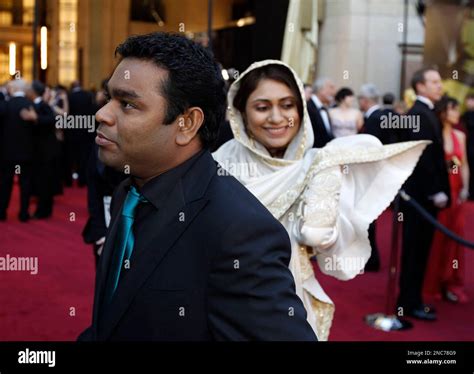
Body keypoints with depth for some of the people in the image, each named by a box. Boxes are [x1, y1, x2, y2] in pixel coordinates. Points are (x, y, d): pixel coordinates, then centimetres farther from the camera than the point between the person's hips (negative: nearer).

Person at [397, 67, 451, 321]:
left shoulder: (425, 113, 16)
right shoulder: (419, 114, -14)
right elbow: (423, 157, -20)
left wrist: (439, 191, 12)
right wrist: (436, 192, -19)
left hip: (425, 194, 9)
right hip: (421, 194, -9)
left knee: (419, 250, 13)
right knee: (415, 250, -2)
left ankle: (412, 299, 22)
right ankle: (409, 303, 7)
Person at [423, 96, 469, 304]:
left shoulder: (459, 136, 10)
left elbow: (464, 164, 10)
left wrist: (465, 188, -2)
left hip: (456, 192, 6)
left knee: (455, 236, 8)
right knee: (435, 237, 1)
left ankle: (452, 283, 18)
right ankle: (432, 285, 13)